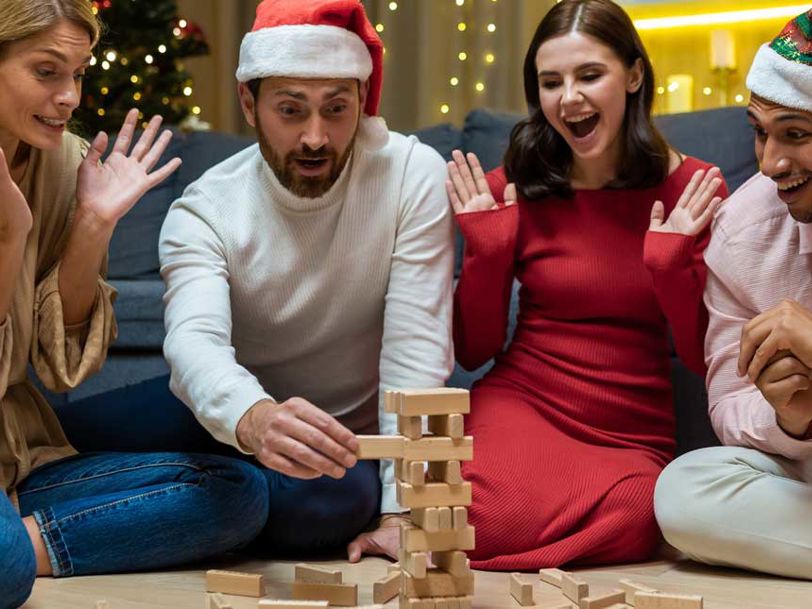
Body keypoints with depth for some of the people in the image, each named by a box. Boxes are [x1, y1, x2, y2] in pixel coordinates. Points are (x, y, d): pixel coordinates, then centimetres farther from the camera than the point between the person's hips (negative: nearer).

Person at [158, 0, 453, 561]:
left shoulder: (413, 175, -14)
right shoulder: (204, 211, -13)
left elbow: (415, 348, -18)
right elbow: (194, 341, -33)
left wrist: (404, 511, -25)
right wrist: (255, 419, -57)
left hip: (361, 446, 1)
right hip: (237, 437, 0)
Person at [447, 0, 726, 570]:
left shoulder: (691, 192, -1)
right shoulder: (509, 191, -1)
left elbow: (708, 357, 0)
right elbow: (474, 351, 4)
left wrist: (671, 264, -16)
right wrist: (486, 249, -10)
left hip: (634, 433, 1)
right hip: (521, 400, 0)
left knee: (628, 521, -35)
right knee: (486, 518, -34)